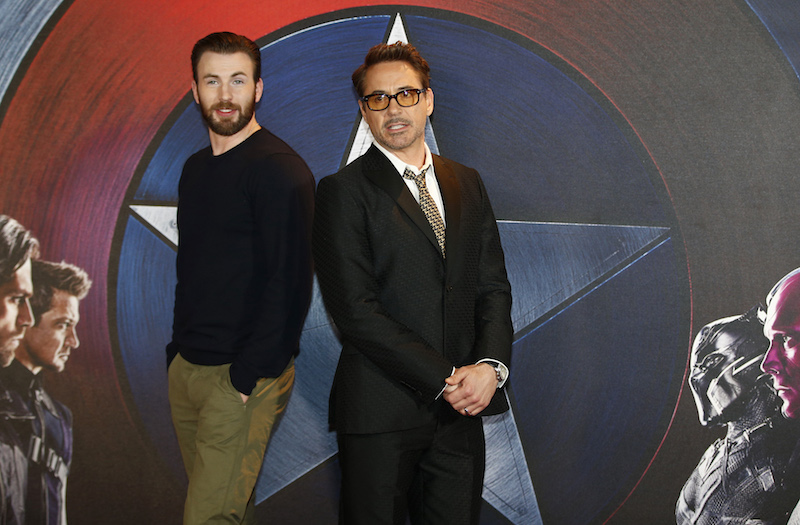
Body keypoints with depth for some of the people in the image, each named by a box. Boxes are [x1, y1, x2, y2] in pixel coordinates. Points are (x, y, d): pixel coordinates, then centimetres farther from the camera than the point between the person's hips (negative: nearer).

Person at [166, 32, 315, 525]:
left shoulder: (280, 170, -13)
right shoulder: (196, 169, 14)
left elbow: (289, 281, -18)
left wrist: (248, 377, -19)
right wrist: (177, 351, 13)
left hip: (245, 377, -7)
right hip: (187, 368, 8)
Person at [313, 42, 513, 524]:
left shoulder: (467, 184, 13)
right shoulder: (344, 191, -5)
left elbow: (493, 286, 10)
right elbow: (355, 309, -12)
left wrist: (490, 365, -8)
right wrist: (444, 378, -14)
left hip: (461, 410, 5)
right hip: (381, 411, -4)